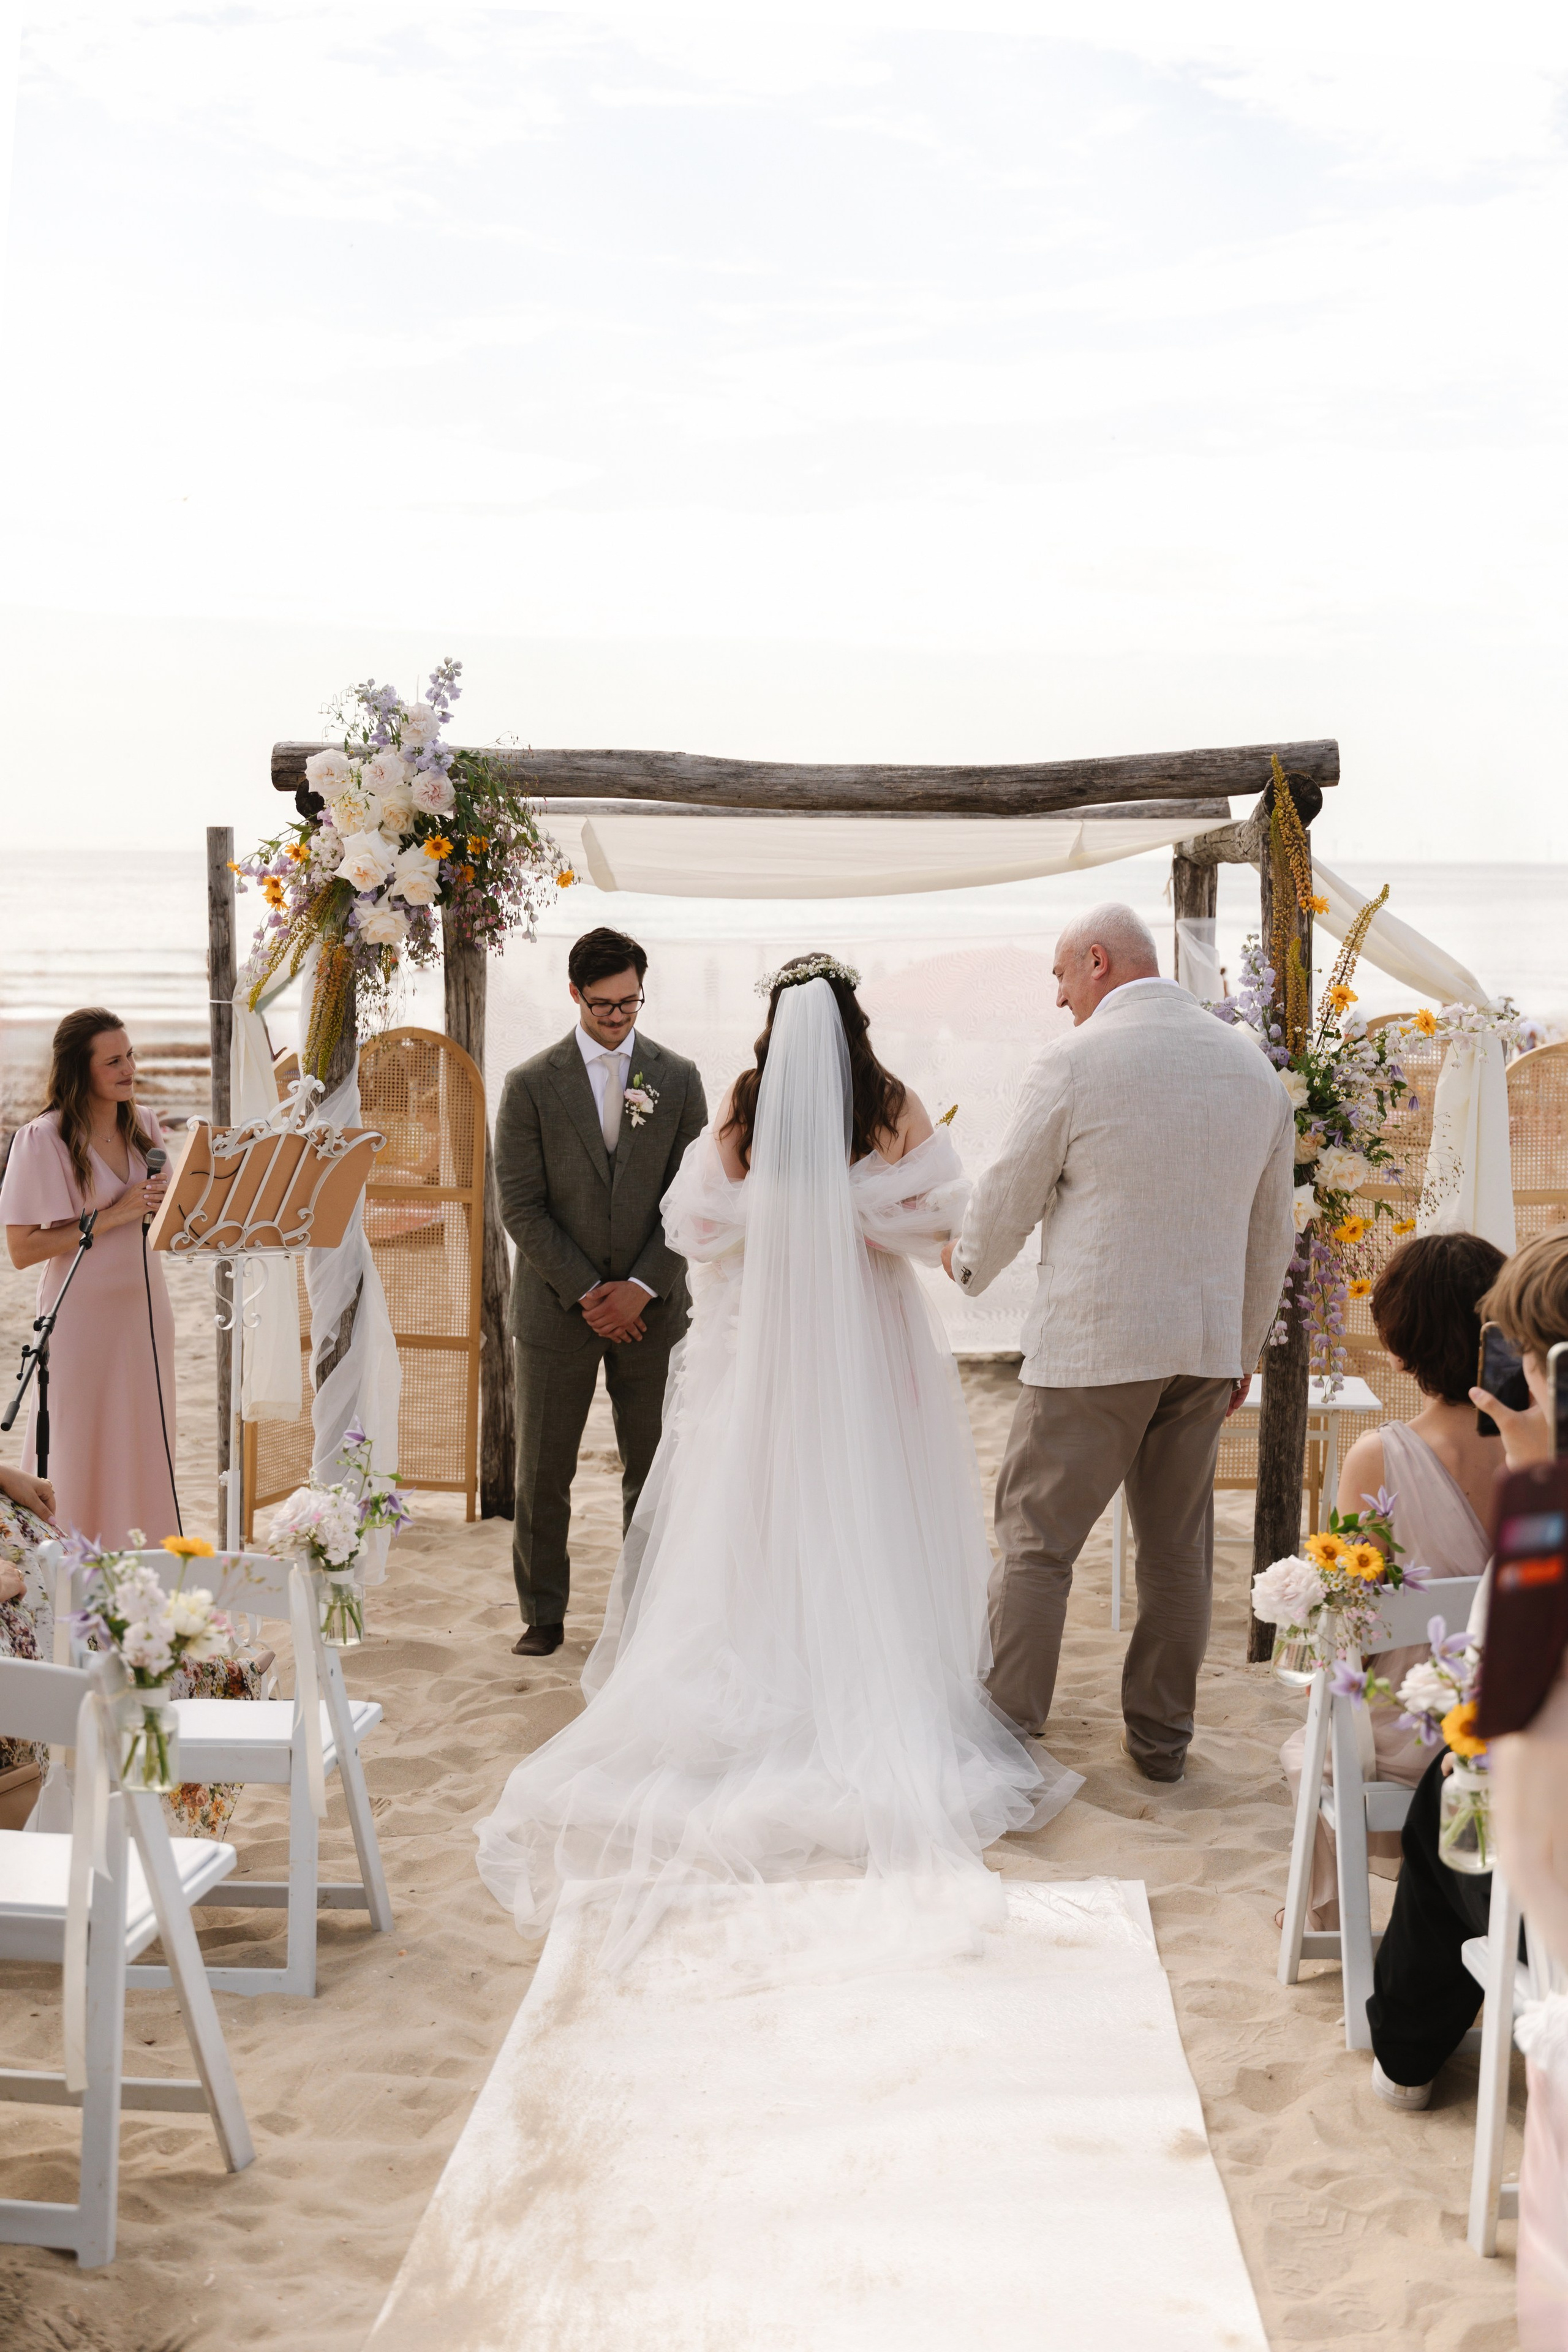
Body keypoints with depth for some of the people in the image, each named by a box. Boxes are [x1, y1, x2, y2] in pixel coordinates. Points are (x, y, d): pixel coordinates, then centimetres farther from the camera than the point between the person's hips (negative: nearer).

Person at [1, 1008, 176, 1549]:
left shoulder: (143, 1126, 7)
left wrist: (167, 1205, -5)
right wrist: (110, 1218, -19)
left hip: (144, 1311, 6)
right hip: (82, 1317, -6)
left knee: (146, 1457, 9)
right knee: (84, 1460, -1)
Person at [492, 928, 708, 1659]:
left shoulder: (678, 1078, 3)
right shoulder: (531, 1084, -2)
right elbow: (520, 1206, -5)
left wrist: (641, 1288, -9)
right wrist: (586, 1293, -11)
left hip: (650, 1308, 1)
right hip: (556, 1309, -1)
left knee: (653, 1469, 6)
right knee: (542, 1474, 4)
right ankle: (543, 1616, 16)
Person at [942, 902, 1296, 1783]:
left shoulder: (1076, 1060, -9)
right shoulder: (1254, 1066, 9)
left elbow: (1008, 1199, -1)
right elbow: (1272, 1234, 14)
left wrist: (968, 1263, 20)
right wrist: (1243, 1351, 23)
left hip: (1091, 1344, -5)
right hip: (1206, 1345, 6)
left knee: (1038, 1540, 3)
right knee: (1179, 1546, 13)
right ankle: (1163, 1736, 21)